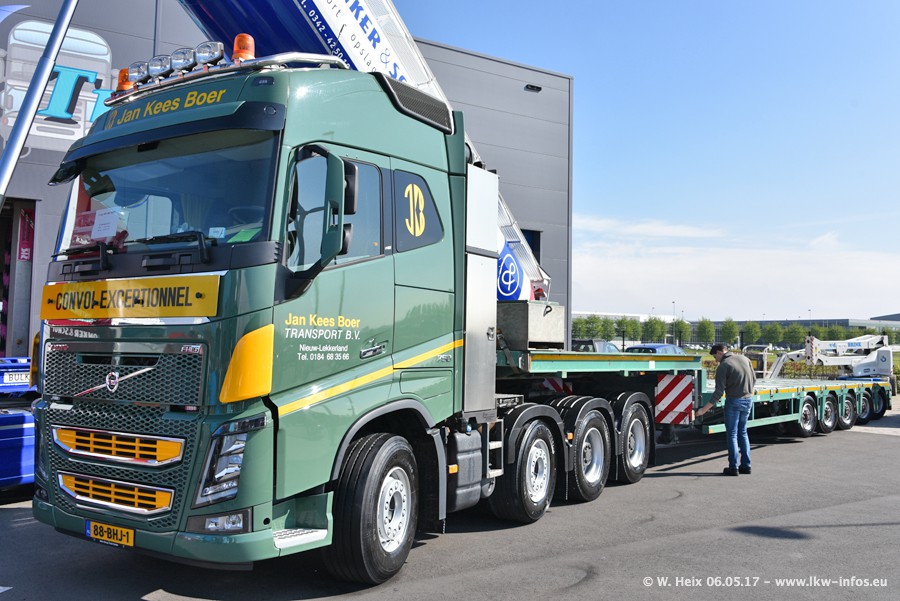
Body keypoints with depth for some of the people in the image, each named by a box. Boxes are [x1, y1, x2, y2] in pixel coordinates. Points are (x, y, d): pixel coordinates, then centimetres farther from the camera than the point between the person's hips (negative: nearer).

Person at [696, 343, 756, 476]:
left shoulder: (723, 366, -14)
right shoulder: (744, 359, 5)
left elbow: (719, 392, -18)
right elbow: (754, 379, 12)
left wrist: (704, 409, -15)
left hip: (734, 401, -6)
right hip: (748, 400, 7)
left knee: (732, 434, 3)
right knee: (743, 432, 17)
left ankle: (733, 467, 3)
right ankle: (746, 465, 18)